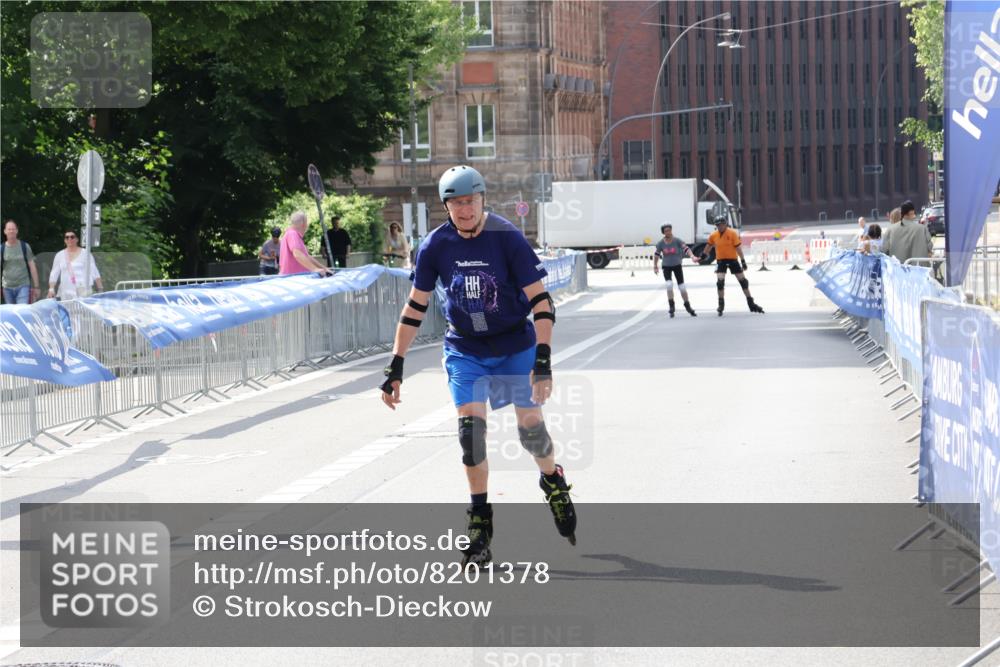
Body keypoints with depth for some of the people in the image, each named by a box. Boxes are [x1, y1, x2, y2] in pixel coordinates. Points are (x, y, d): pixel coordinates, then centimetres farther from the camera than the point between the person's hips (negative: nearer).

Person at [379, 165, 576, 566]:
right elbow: (415, 307, 1)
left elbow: (540, 300, -16)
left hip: (515, 346, -2)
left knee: (530, 427, -3)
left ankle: (553, 481, 31)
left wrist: (543, 362, -24)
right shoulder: (436, 246, -8)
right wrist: (396, 367, -1)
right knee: (470, 428, -12)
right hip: (464, 349, 2)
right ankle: (479, 521, -1)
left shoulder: (506, 238, -17)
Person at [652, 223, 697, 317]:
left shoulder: (677, 241, -15)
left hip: (677, 265, 0)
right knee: (669, 284, -19)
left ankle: (687, 306, 17)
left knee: (682, 286, 2)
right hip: (666, 267, 0)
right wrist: (655, 266, 5)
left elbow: (686, 248, -26)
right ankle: (671, 305, -6)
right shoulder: (660, 243, -9)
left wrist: (692, 256, -42)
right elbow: (656, 255, 5)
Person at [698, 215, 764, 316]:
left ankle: (751, 303, 14)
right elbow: (709, 245, 18)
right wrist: (704, 253, 30)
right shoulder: (713, 235, -2)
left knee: (743, 280, 4)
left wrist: (743, 260, -14)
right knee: (720, 281, -14)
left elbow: (738, 247, -12)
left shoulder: (732, 233, -11)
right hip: (721, 260, 1)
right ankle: (721, 304, -1)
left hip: (733, 259, -1)